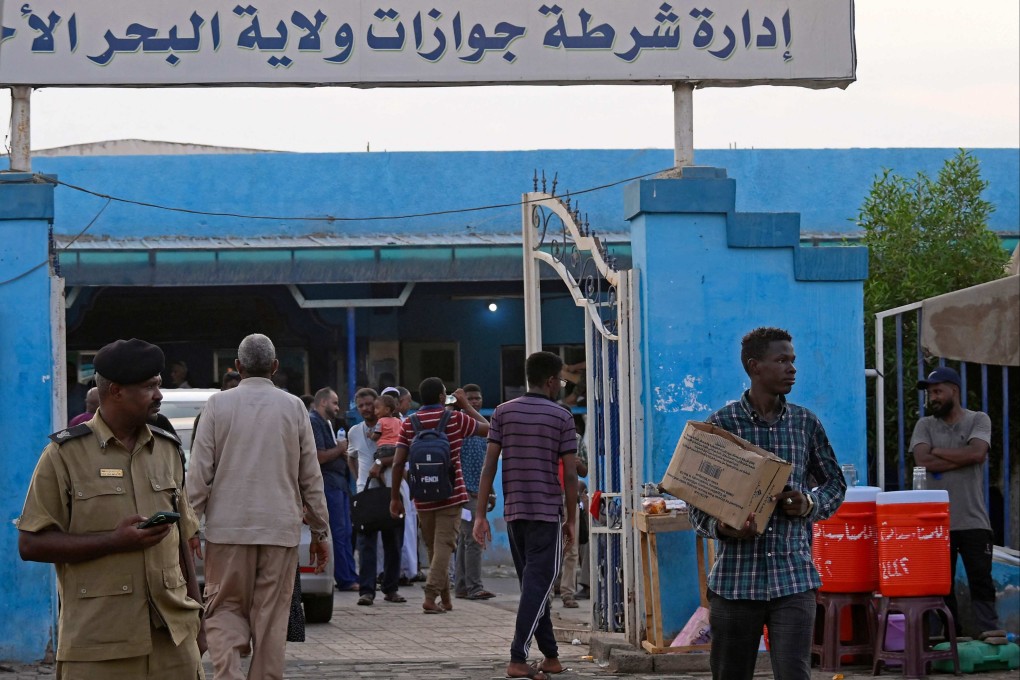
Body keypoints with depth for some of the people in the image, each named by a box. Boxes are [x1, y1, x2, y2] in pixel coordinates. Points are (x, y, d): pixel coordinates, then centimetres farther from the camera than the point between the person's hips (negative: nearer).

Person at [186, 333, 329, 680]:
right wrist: (320, 532, 13)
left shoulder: (218, 405, 0)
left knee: (225, 609, 7)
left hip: (228, 528, -1)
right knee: (271, 617, 6)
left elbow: (198, 474, -2)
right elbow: (311, 478, 6)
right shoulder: (293, 407, 4)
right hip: (280, 529, 1)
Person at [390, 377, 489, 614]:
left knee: (433, 548, 15)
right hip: (450, 495, -3)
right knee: (443, 546, -6)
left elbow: (398, 463, -4)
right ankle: (431, 597, -20)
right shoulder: (455, 419, -4)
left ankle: (445, 598, 23)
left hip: (423, 498, 3)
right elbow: (486, 428, 11)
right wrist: (465, 405, 20)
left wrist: (395, 497, 2)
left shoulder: (409, 424, 1)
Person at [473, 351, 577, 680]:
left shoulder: (503, 412, 5)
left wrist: (480, 514, 1)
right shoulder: (562, 417, -3)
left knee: (532, 583, 14)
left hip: (514, 511, 4)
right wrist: (572, 519, 4)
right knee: (538, 584, -5)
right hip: (548, 511, -4)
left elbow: (489, 465, 0)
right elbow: (569, 474, -5)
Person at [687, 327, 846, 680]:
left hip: (793, 577, 1)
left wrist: (810, 505, -5)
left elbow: (835, 483, 18)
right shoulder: (722, 424, -1)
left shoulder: (806, 423, 7)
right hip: (735, 578, -1)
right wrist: (722, 527, -21)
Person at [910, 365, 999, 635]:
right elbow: (922, 459, -9)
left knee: (982, 583, -5)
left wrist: (937, 452, -5)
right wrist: (963, 458, -9)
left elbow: (977, 452, -14)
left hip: (973, 520, -2)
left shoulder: (978, 420, 5)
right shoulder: (925, 425, 9)